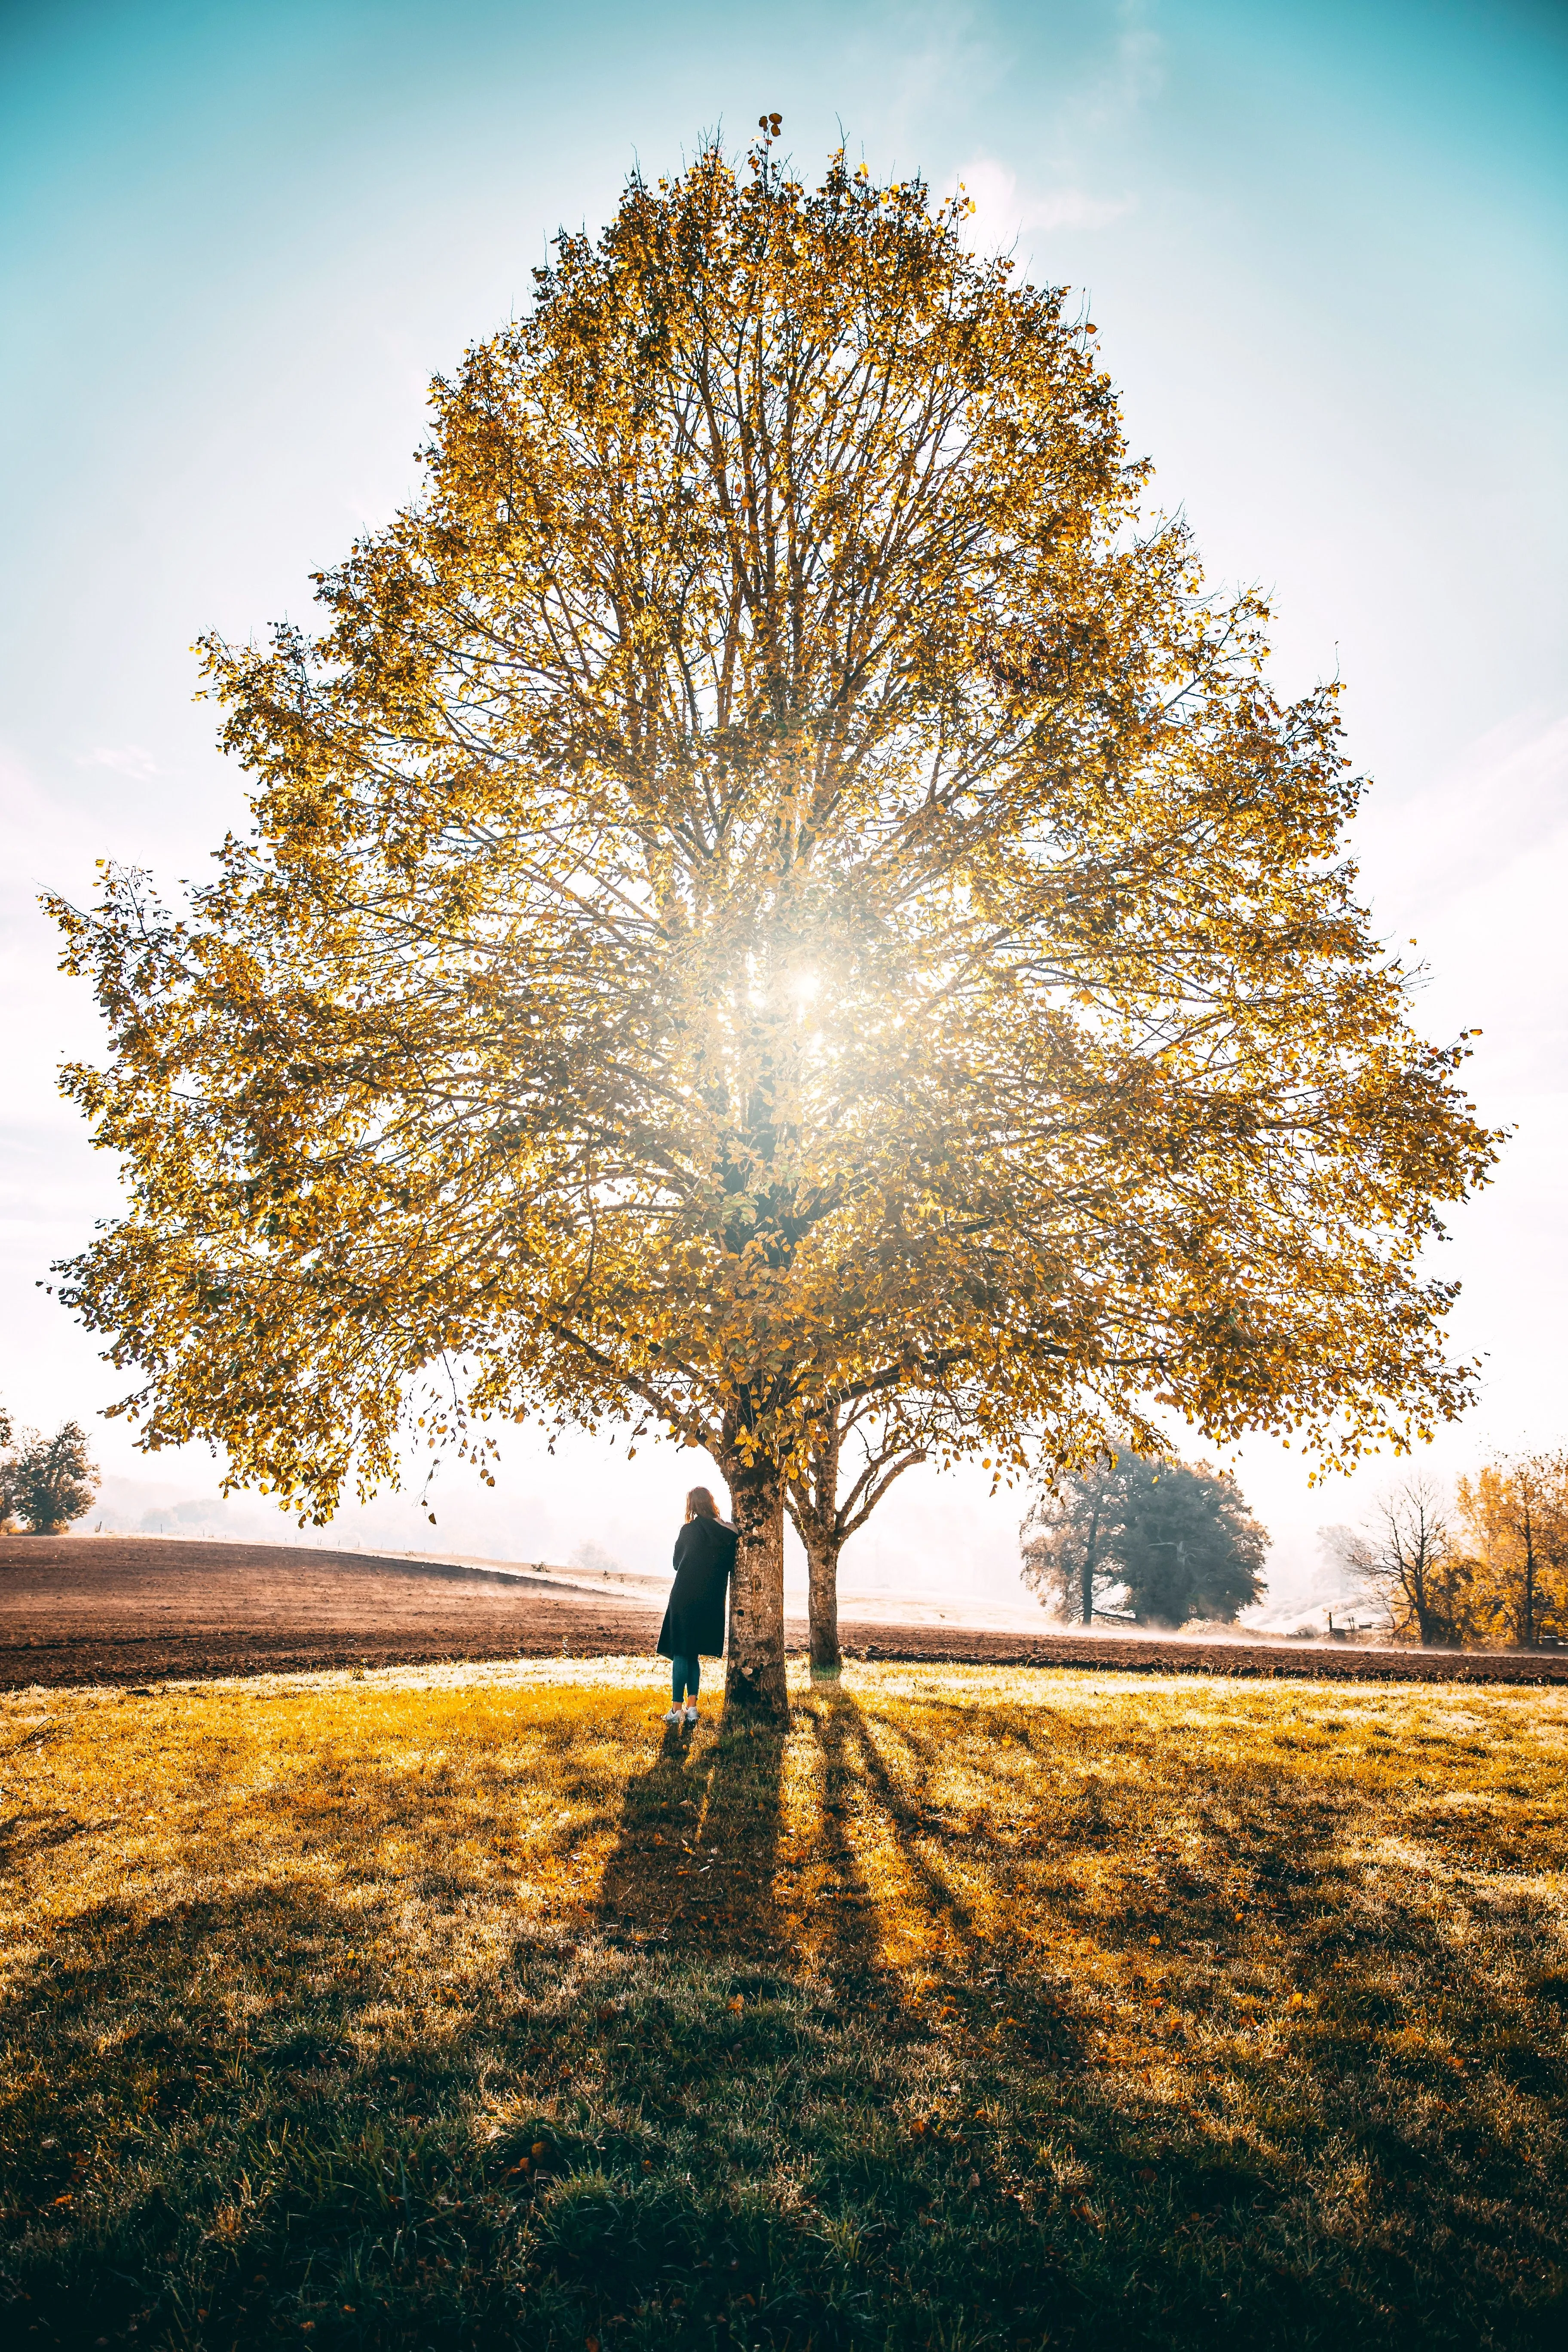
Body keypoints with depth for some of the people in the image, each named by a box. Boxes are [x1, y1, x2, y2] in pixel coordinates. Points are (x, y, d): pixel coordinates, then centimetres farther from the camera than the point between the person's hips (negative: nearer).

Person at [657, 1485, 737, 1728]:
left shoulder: (689, 1531, -11)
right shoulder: (728, 1534, 1)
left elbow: (677, 1562, 2)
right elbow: (730, 1566, 9)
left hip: (685, 1600, -5)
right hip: (712, 1603, 5)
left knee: (680, 1654, 3)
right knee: (693, 1655, 15)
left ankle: (676, 1710, 3)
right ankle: (692, 1708, 10)